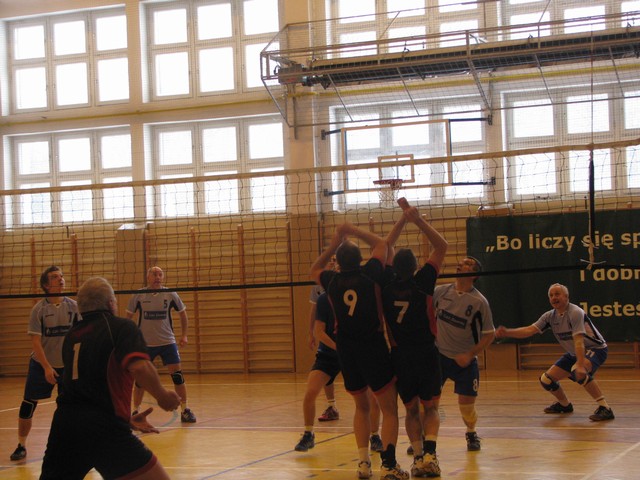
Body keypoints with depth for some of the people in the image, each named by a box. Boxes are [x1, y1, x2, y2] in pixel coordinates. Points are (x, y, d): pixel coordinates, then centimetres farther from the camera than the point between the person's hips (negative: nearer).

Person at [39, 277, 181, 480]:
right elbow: (140, 367, -19)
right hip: (104, 428, -6)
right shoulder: (121, 327, 0)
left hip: (63, 425, 6)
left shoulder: (71, 336, 19)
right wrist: (162, 395, -1)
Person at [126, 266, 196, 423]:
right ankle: (135, 411, 15)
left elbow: (182, 313, 11)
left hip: (167, 342, 0)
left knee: (177, 374, -6)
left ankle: (185, 410, 3)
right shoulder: (138, 296, -4)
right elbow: (128, 316, 7)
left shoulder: (170, 295, -3)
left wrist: (184, 335, 8)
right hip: (145, 343, 0)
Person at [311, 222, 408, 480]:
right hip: (373, 347, -4)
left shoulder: (332, 281, -1)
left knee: (361, 406, 20)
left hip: (346, 350, 4)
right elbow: (381, 244, 11)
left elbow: (314, 270, 24)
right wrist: (354, 231, 15)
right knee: (389, 409, 1)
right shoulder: (369, 274, -8)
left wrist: (333, 244, 19)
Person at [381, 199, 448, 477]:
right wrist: (417, 220, -11)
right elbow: (441, 246, -7)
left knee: (411, 410, 13)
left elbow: (387, 248, 11)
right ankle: (430, 452, -15)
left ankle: (418, 455, -5)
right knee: (431, 408, 8)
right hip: (426, 353, -2)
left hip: (400, 356, 2)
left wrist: (404, 219, 15)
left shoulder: (387, 285, -4)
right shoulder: (422, 283, -11)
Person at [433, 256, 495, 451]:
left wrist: (470, 355, -14)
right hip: (439, 355, 2)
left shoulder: (479, 301, -12)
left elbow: (489, 334, -7)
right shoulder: (441, 291, -4)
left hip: (464, 360, -2)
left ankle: (471, 434, 31)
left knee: (467, 403, 1)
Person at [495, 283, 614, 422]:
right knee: (546, 380, 3)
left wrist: (580, 365, -44)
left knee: (578, 372, -39)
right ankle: (564, 405, 31)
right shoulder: (550, 316, -1)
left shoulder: (575, 313, -23)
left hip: (595, 349, -8)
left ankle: (605, 409, -33)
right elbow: (530, 330, -9)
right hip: (573, 353, 8)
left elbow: (578, 341, -33)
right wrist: (507, 332, -25)